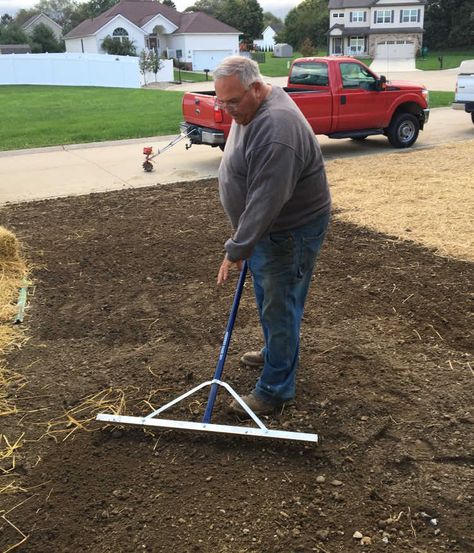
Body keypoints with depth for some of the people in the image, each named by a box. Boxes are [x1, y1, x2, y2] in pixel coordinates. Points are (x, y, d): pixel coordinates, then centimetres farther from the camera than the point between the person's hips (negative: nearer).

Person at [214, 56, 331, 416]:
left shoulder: (277, 129, -32)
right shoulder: (251, 107, 2)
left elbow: (266, 201, -33)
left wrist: (236, 250, -30)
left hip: (290, 230, -10)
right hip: (264, 225, 10)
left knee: (280, 308, 0)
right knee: (267, 299, 24)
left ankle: (275, 390, 14)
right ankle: (275, 353, 46)